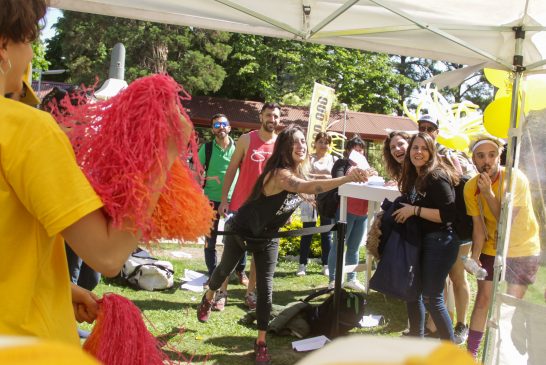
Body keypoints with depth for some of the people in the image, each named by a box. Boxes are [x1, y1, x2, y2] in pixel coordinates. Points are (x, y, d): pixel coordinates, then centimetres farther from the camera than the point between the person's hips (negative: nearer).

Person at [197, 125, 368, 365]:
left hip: (267, 238, 5)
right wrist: (346, 179, -65)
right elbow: (308, 187, -54)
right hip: (241, 231, -5)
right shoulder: (279, 173, -35)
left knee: (265, 290, -2)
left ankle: (261, 343, 10)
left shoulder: (297, 173, -10)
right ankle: (208, 299, 53)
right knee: (225, 269, 21)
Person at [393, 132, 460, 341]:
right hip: (420, 241, 9)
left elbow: (449, 214, -23)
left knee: (432, 298, -5)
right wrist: (399, 210, 4)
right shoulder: (414, 177, 11)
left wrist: (415, 210, -21)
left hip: (439, 242, -9)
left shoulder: (437, 177, -16)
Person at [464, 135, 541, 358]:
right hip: (491, 250, 3)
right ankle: (471, 354, 16)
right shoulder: (471, 187, -11)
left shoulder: (516, 179, -23)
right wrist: (474, 256, -19)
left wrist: (488, 193, -33)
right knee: (483, 300, 6)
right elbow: (478, 227, -8)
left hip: (523, 250, -3)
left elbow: (506, 222, -27)